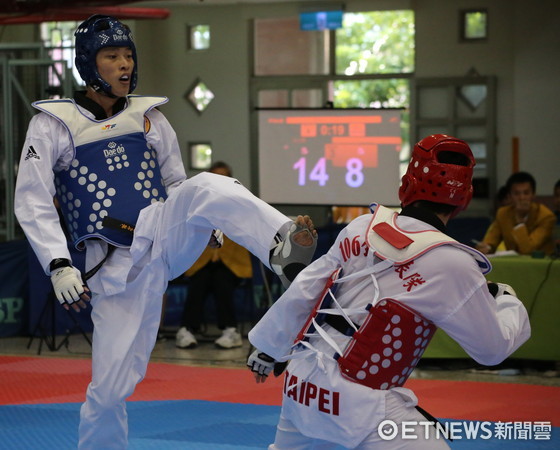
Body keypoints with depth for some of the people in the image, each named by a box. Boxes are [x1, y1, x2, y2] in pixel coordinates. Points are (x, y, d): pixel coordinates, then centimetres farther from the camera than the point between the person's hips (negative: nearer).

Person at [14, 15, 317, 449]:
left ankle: (283, 247, -54)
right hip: (117, 269, -2)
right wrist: (59, 266, -16)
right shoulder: (54, 124, 3)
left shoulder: (149, 117, 12)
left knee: (206, 187, -29)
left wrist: (208, 225, 2)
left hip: (162, 236, 2)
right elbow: (32, 203, -3)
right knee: (110, 386, -5)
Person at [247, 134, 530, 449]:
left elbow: (305, 291, 10)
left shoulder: (363, 227, 3)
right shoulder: (450, 263, -13)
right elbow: (493, 347, -4)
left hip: (302, 384, 7)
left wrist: (270, 348, 24)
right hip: (360, 403, -7)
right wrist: (507, 300, 16)